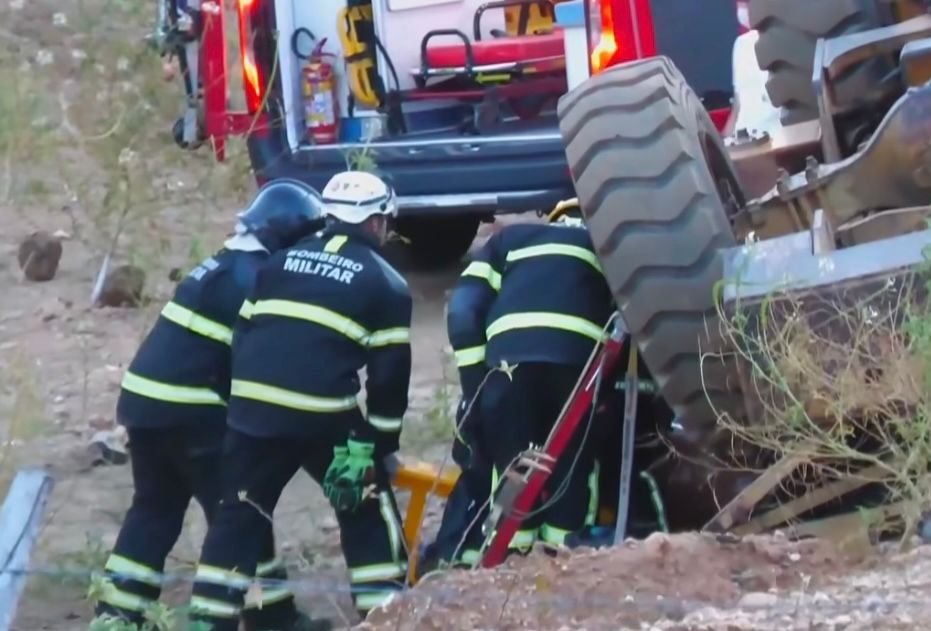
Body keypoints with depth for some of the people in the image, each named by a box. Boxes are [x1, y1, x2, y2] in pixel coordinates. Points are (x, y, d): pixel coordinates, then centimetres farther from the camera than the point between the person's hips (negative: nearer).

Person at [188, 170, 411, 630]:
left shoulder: (282, 261, 18)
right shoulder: (386, 285, 5)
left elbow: (242, 332, 17)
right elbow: (389, 373, 0)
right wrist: (383, 444, 5)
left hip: (255, 407, 4)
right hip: (325, 418, -4)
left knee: (239, 514, 13)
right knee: (368, 511, 11)